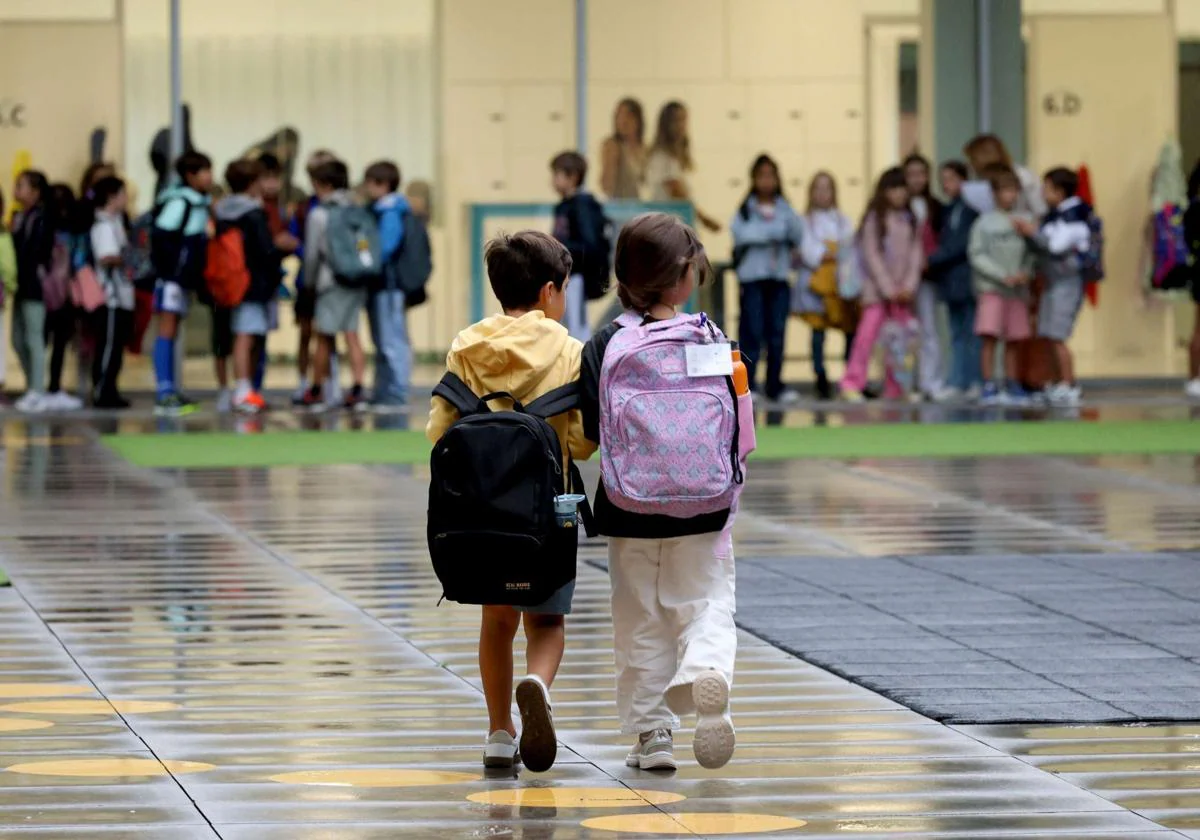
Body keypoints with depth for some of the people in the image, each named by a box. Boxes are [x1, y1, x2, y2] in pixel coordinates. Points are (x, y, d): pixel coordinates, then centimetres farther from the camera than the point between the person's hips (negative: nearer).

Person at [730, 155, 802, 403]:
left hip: (779, 278, 3)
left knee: (777, 332, 5)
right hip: (753, 277, -3)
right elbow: (741, 233, -13)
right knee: (752, 332, -7)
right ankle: (745, 385, -4)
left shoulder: (784, 209, 11)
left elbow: (797, 236, 2)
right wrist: (774, 229, -8)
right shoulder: (745, 210, 2)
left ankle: (775, 385, 12)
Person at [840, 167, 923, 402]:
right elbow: (872, 255, -5)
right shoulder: (875, 219, -1)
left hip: (903, 291, 4)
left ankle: (895, 389, 6)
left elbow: (915, 254, 8)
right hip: (877, 289, -4)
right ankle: (852, 384, -15)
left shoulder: (910, 220, 11)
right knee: (868, 334, -13)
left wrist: (909, 286, -4)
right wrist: (889, 289, -10)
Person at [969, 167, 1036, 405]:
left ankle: (1013, 386, 13)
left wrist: (1026, 273, -10)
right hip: (991, 288, -3)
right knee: (990, 337, -11)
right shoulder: (985, 223, -2)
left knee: (1014, 340, 6)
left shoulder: (1022, 222, 6)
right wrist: (1003, 276, -11)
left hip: (1018, 289, 3)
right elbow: (977, 256, -5)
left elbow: (1033, 254, 9)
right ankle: (989, 386, -8)